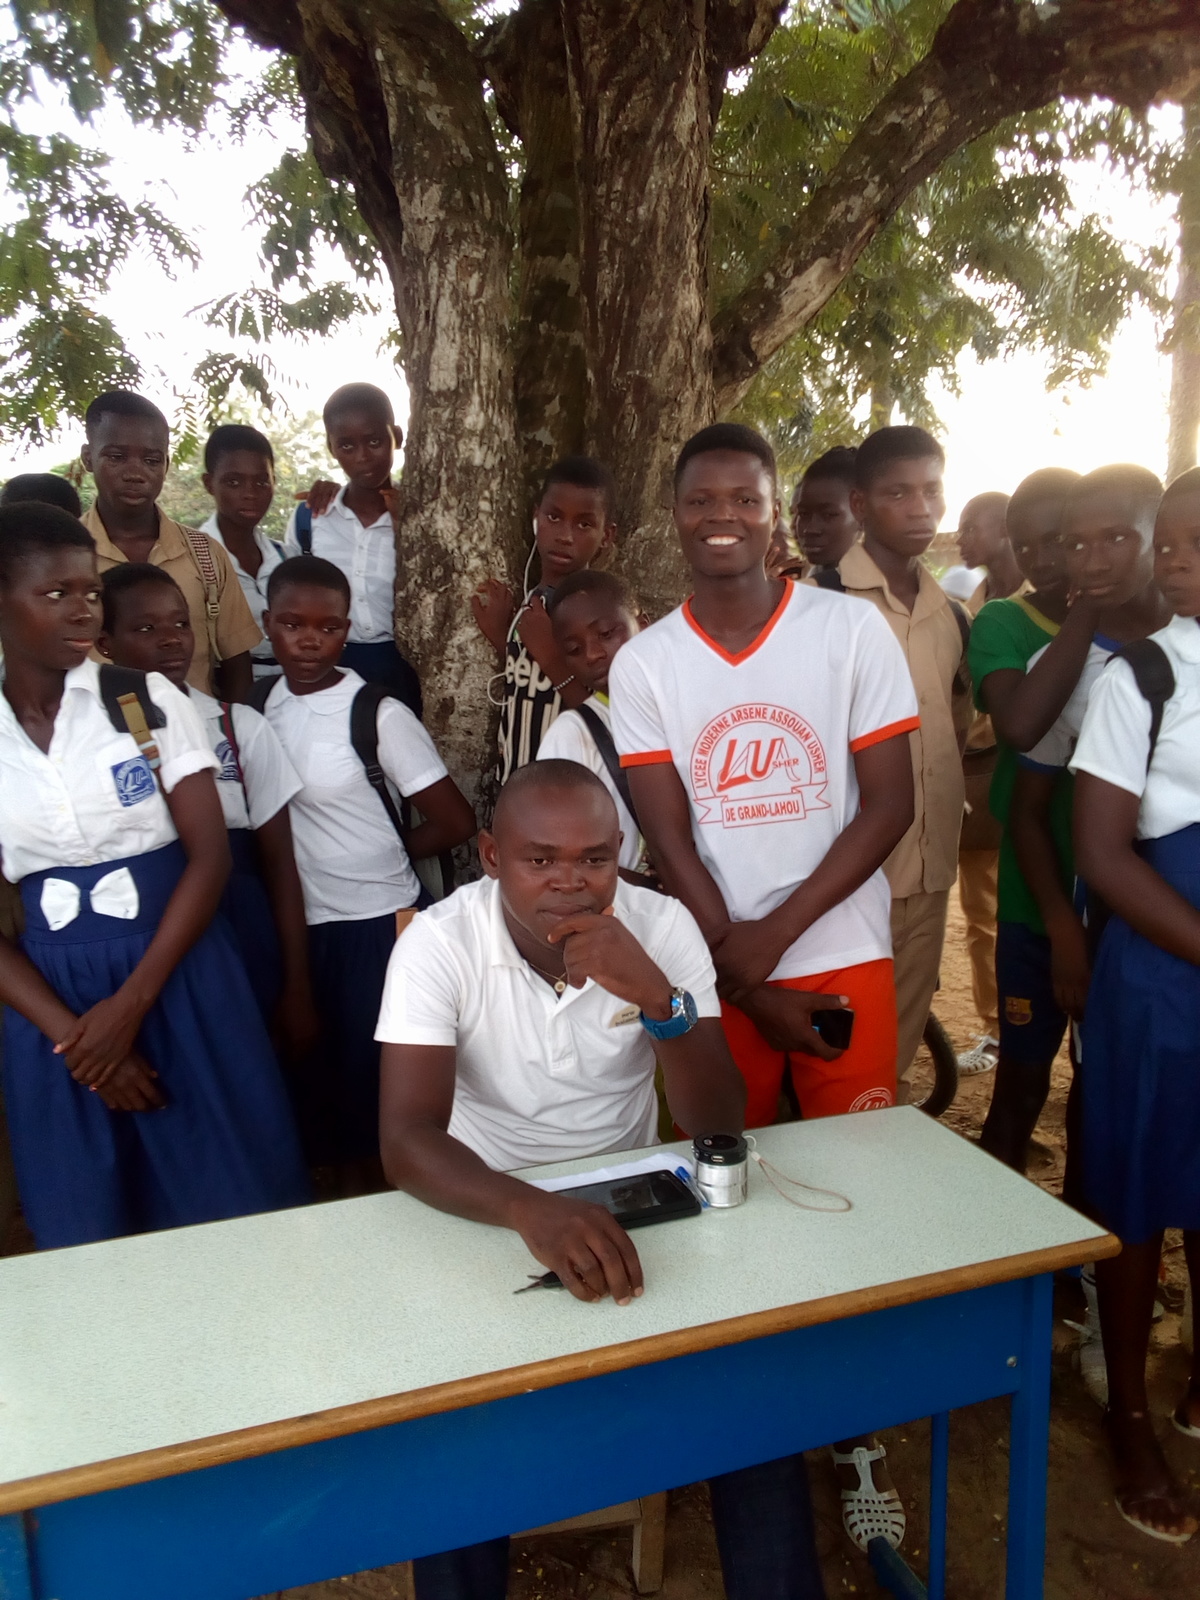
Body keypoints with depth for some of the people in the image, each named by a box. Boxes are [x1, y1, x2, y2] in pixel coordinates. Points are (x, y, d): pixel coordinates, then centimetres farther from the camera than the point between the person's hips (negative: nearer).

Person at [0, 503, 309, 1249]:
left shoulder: (150, 700, -3)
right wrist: (73, 1037, -10)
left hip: (181, 977, -1)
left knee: (233, 1208, 8)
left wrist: (131, 1002, -13)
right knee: (88, 1231, 14)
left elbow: (211, 854, -7)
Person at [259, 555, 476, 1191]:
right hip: (295, 924, 5)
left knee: (375, 1080, 8)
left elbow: (455, 822, -11)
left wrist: (380, 854, 0)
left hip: (376, 924, -5)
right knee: (317, 1072, 18)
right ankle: (346, 1197, 39)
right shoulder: (259, 703, 1)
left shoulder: (377, 714, -13)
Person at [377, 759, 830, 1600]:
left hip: (630, 1198, 2)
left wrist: (657, 996, -35)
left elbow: (719, 1126, -17)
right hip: (486, 1213, -1)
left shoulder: (662, 926, -13)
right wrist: (532, 1211, -48)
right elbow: (407, 1140, -28)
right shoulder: (438, 943, -19)